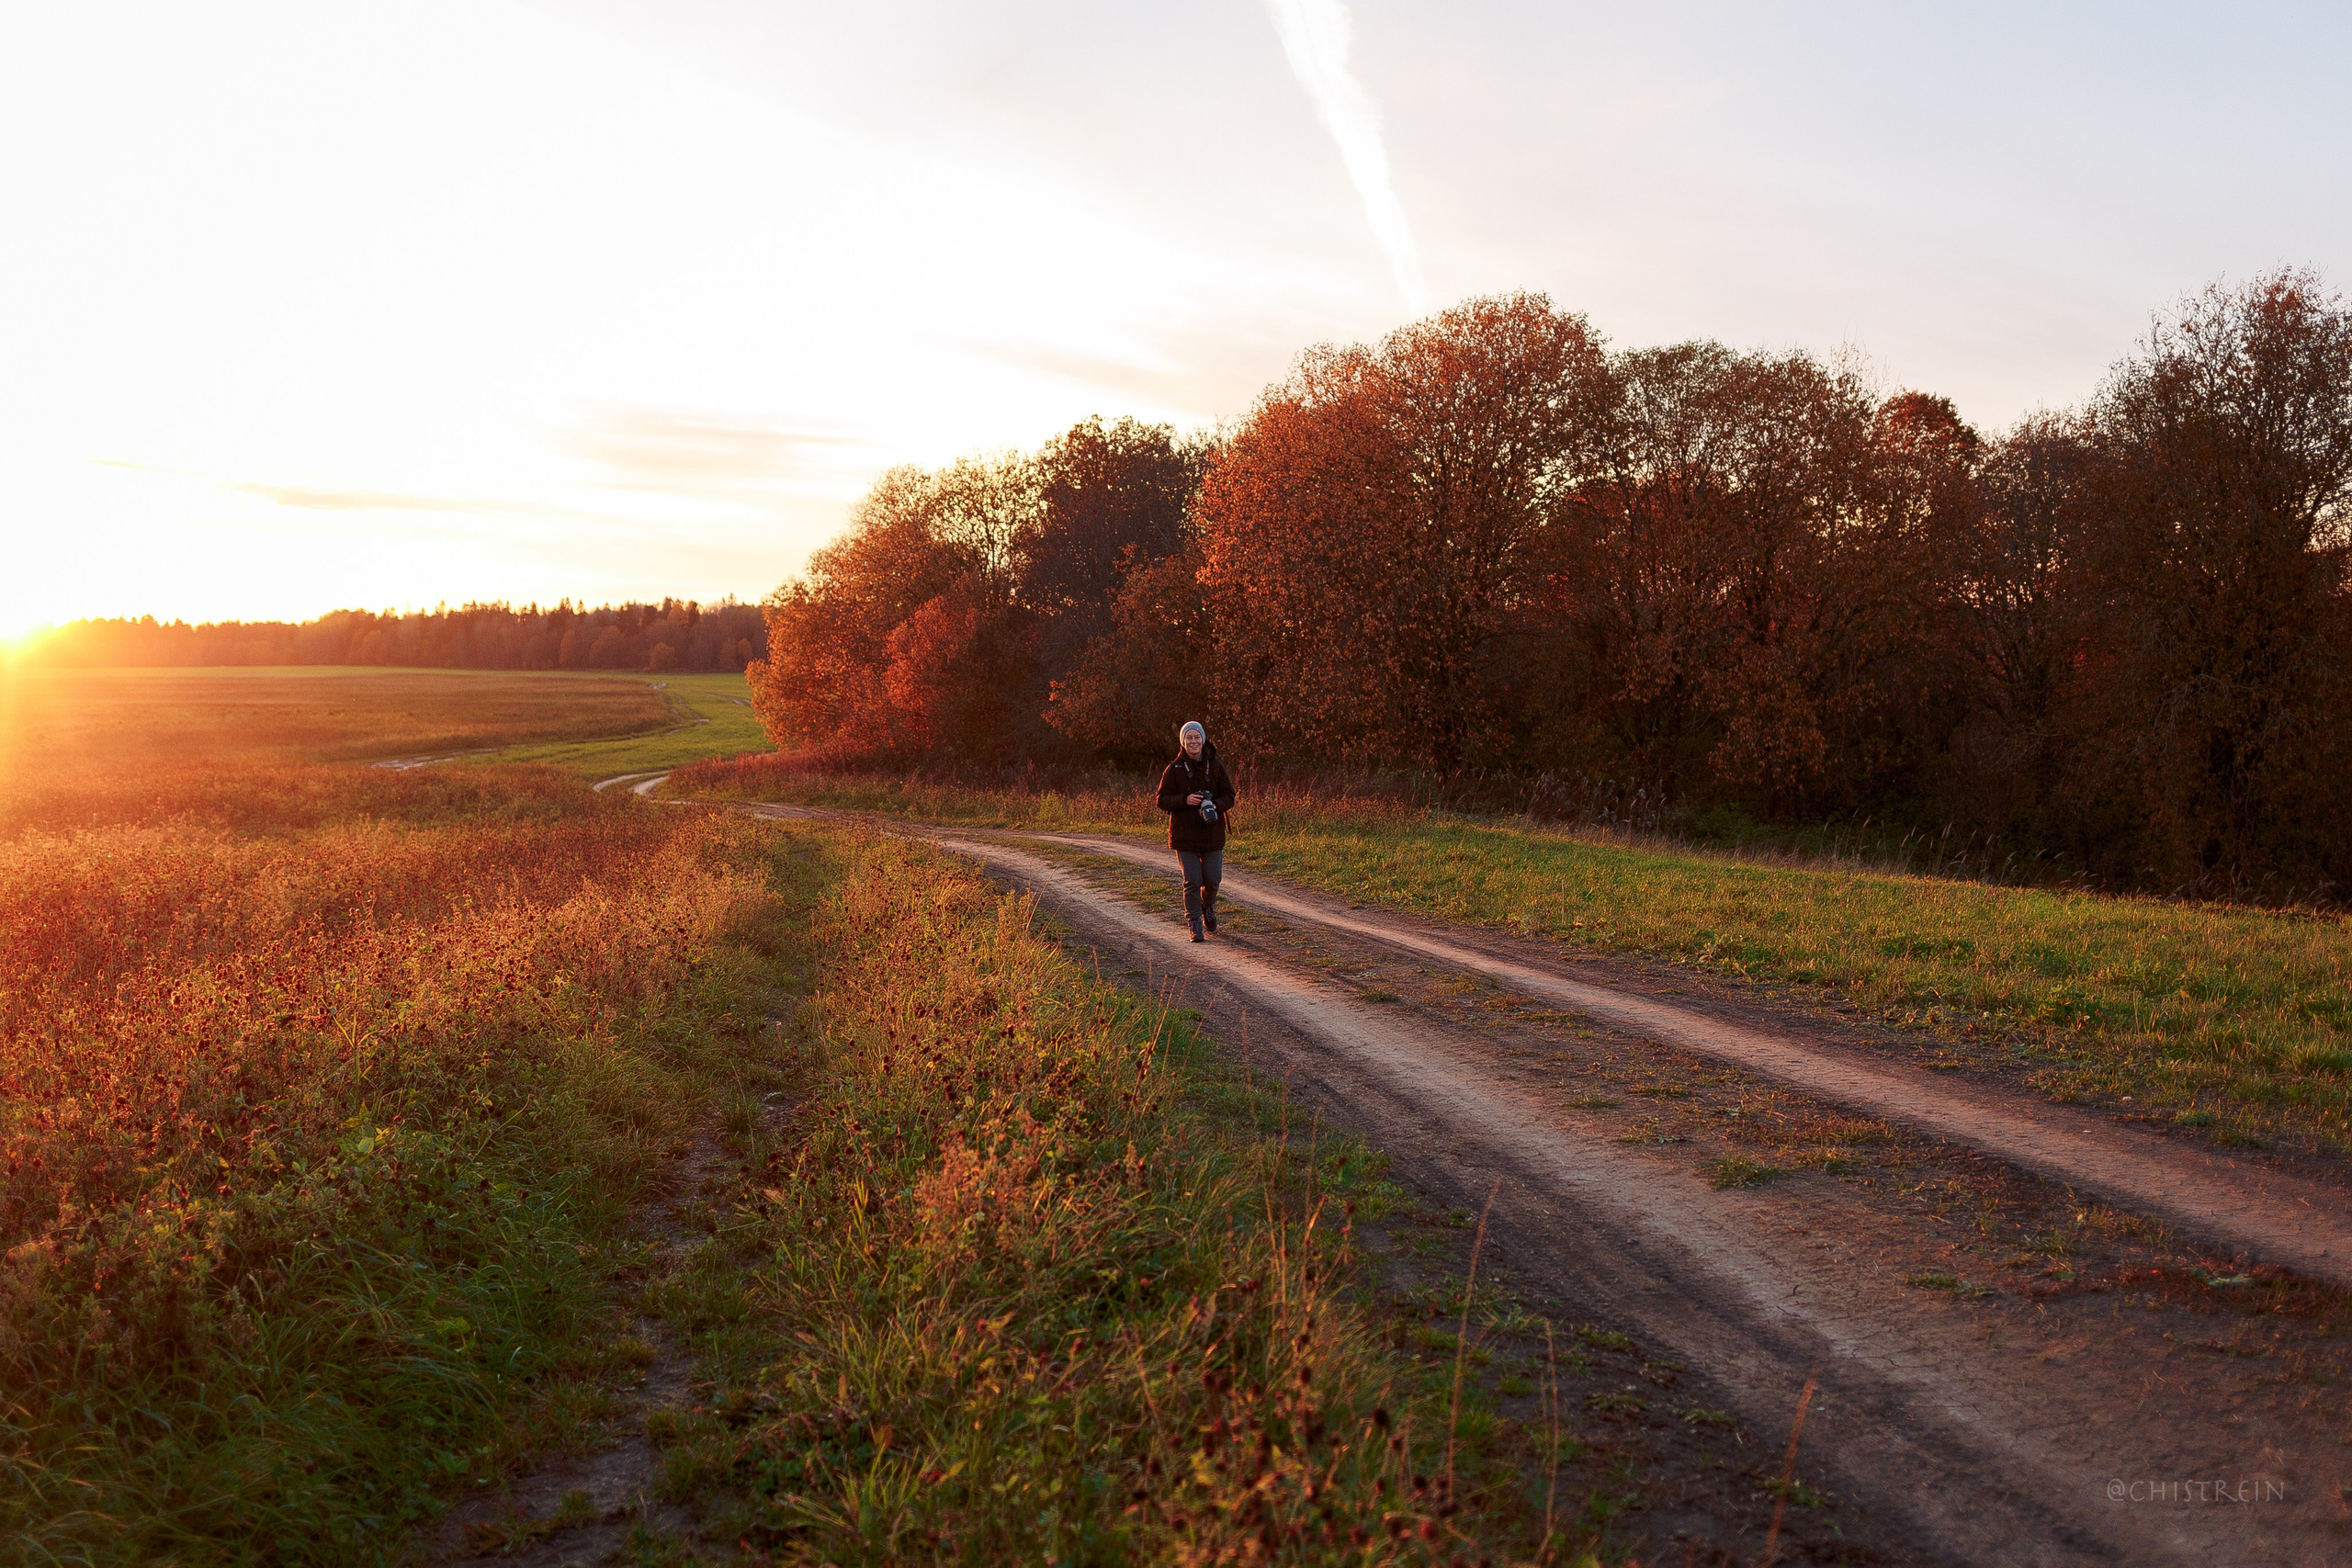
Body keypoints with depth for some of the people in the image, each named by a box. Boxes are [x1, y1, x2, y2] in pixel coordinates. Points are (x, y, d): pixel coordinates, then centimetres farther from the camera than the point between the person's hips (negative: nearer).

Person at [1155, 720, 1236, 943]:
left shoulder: (1215, 767, 3)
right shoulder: (1175, 769, -2)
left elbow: (1229, 796, 5)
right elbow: (1163, 800, -2)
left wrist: (1215, 806, -16)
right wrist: (1185, 800, -20)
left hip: (1212, 833, 2)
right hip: (1184, 834, -2)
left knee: (1213, 879, 2)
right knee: (1192, 880, -6)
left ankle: (1208, 908, 34)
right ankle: (1195, 925, 5)